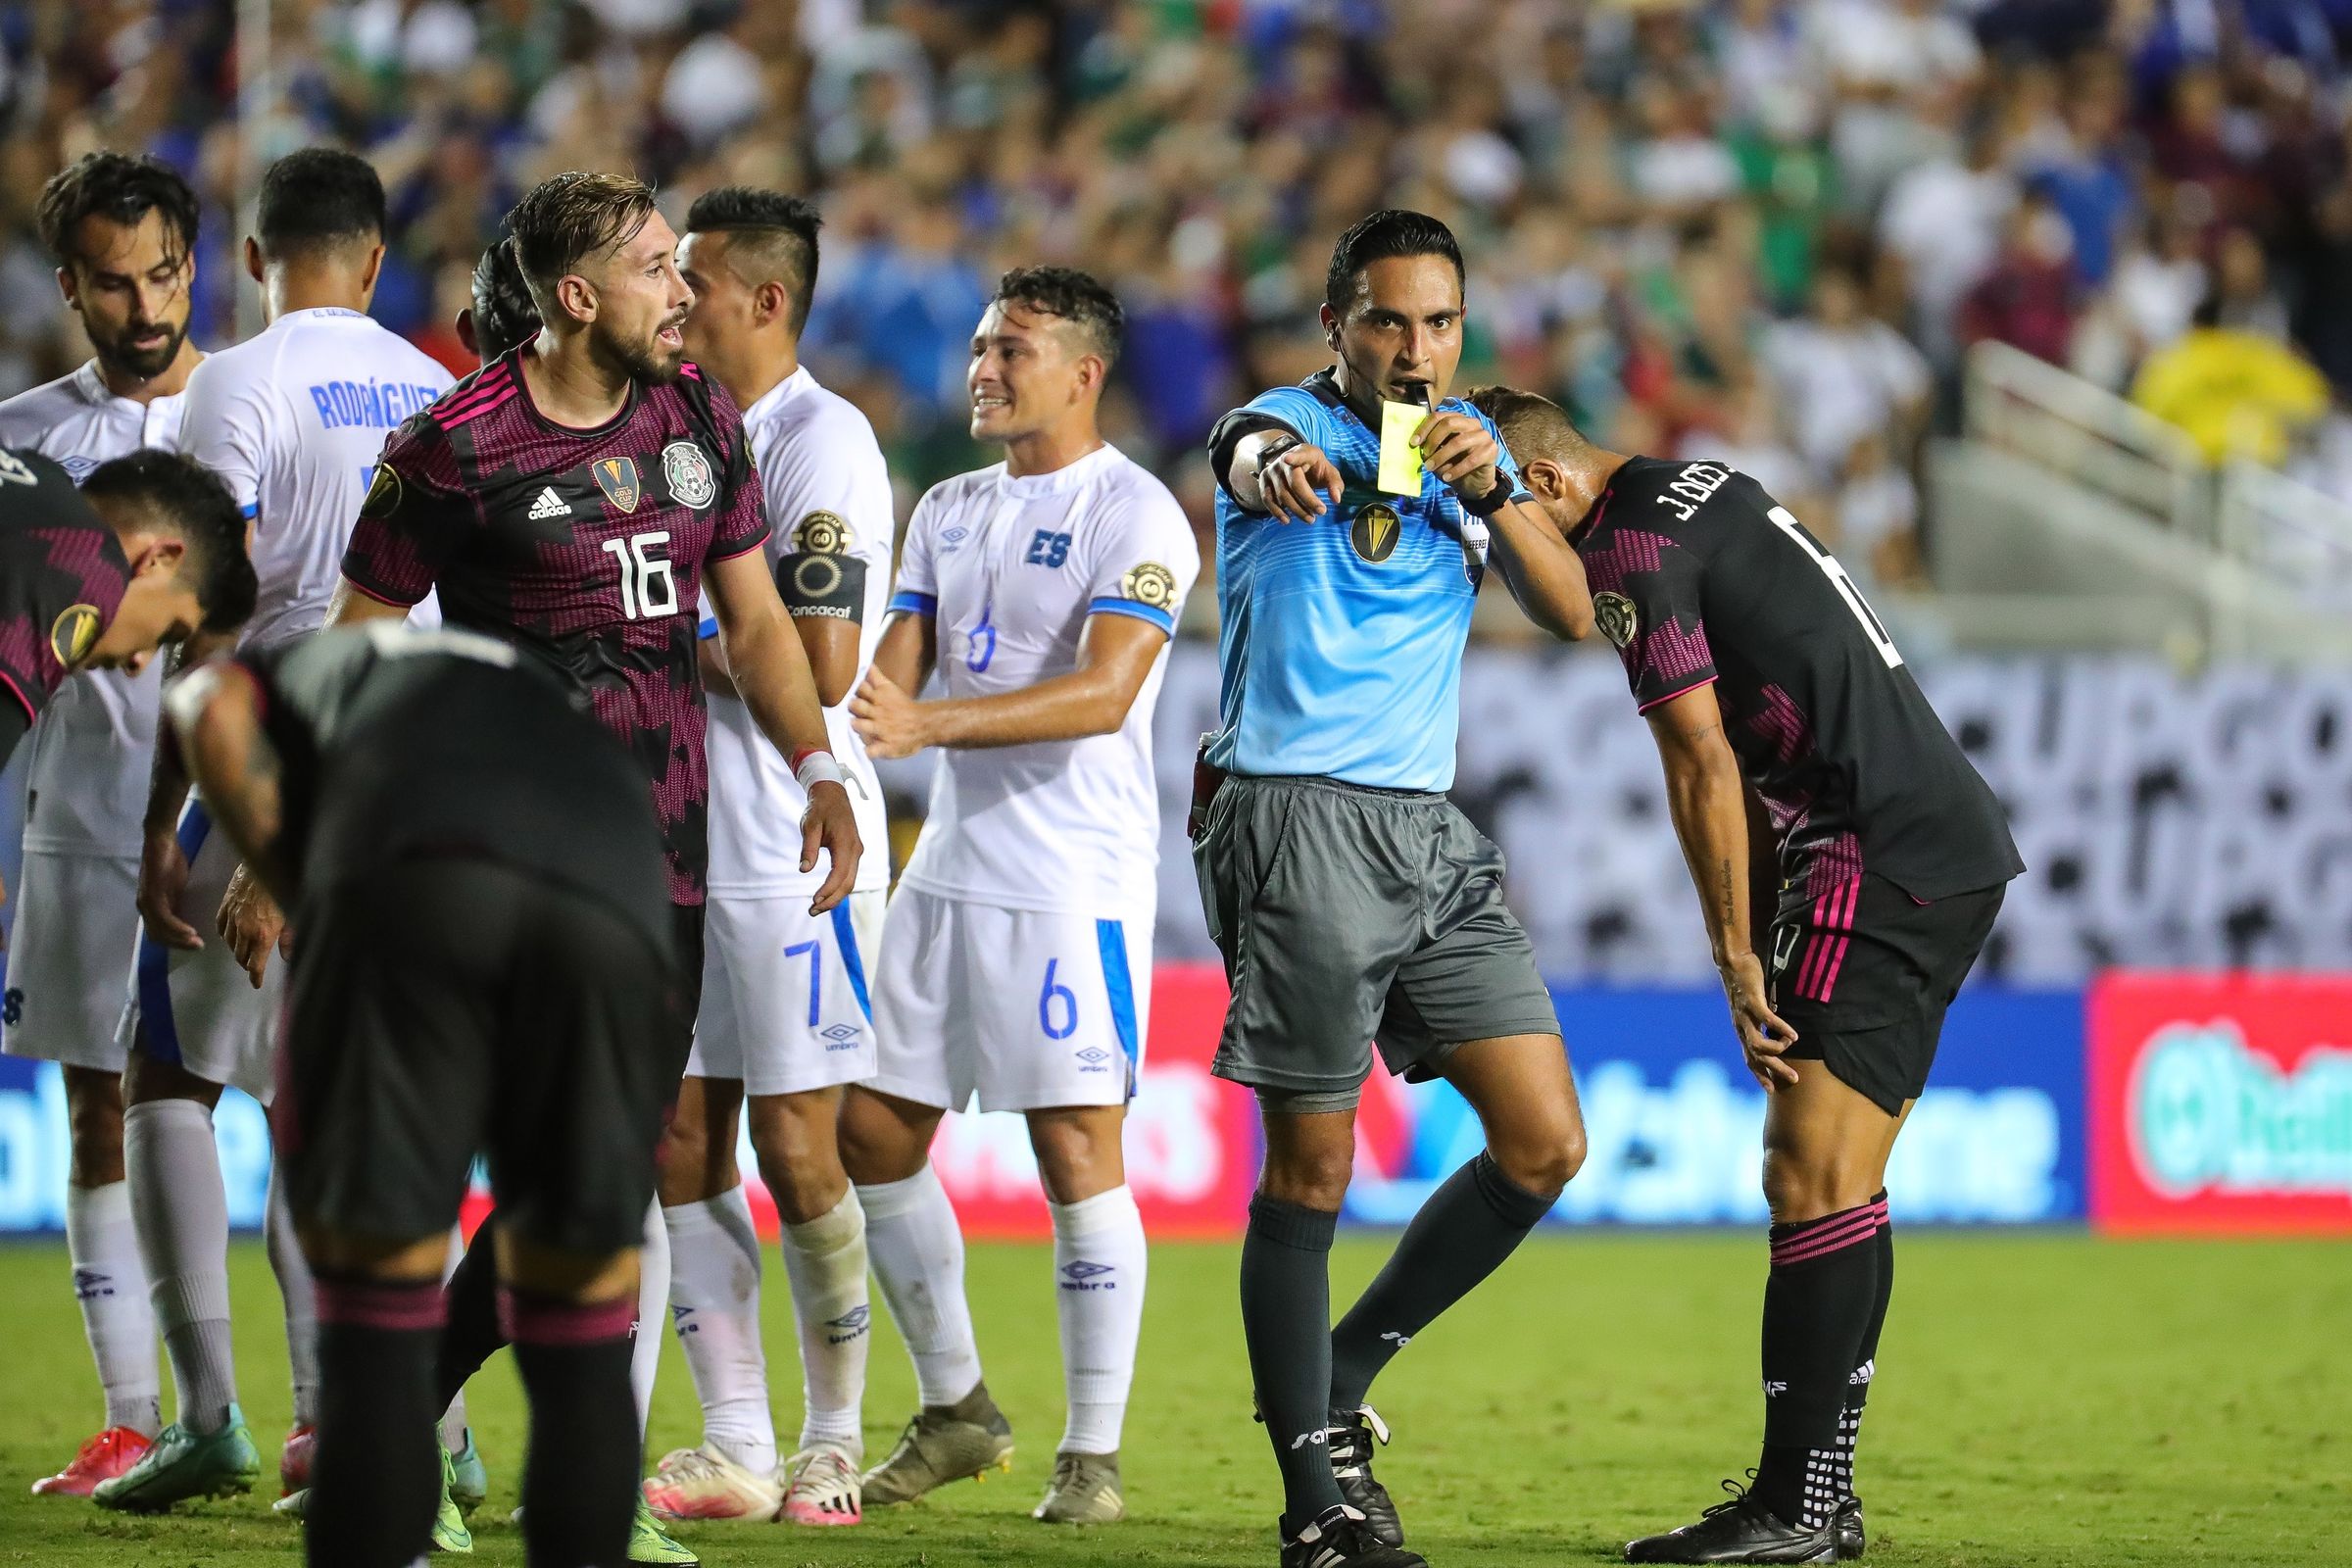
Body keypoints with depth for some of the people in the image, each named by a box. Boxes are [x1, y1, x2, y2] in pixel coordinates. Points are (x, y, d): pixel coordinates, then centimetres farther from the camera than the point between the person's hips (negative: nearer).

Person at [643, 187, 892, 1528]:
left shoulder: (823, 446, -12)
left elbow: (822, 668, -19)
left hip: (795, 852, -8)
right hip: (686, 848, 8)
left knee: (797, 1149, -4)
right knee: (681, 1145, 5)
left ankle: (834, 1437, 8)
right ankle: (738, 1450, 10)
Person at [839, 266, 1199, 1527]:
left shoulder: (1133, 514, -8)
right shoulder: (946, 511, 15)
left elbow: (1107, 691, -20)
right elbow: (892, 677, 13)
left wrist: (930, 722, -29)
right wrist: (848, 723, -11)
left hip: (1075, 878, -8)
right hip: (949, 863, 8)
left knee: (1076, 1144, -8)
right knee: (874, 1131, 7)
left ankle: (1093, 1455, -2)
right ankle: (955, 1410, 22)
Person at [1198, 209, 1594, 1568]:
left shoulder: (1465, 445, 15)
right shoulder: (1291, 425, -4)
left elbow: (1572, 612, 5)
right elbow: (1258, 459, -29)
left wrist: (1494, 490, -12)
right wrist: (1283, 471, -54)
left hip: (1433, 834, 7)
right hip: (1300, 827, -7)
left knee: (1546, 1147, 2)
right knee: (1312, 1166, -6)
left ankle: (1340, 1380, 17)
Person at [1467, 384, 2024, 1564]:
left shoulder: (1630, 550, -11)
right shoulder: (1704, 491, 18)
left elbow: (1704, 769, -13)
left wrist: (1738, 961, -6)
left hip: (1883, 868, -10)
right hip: (1952, 851, 10)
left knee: (1812, 1177, -11)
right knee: (1837, 1185, 12)